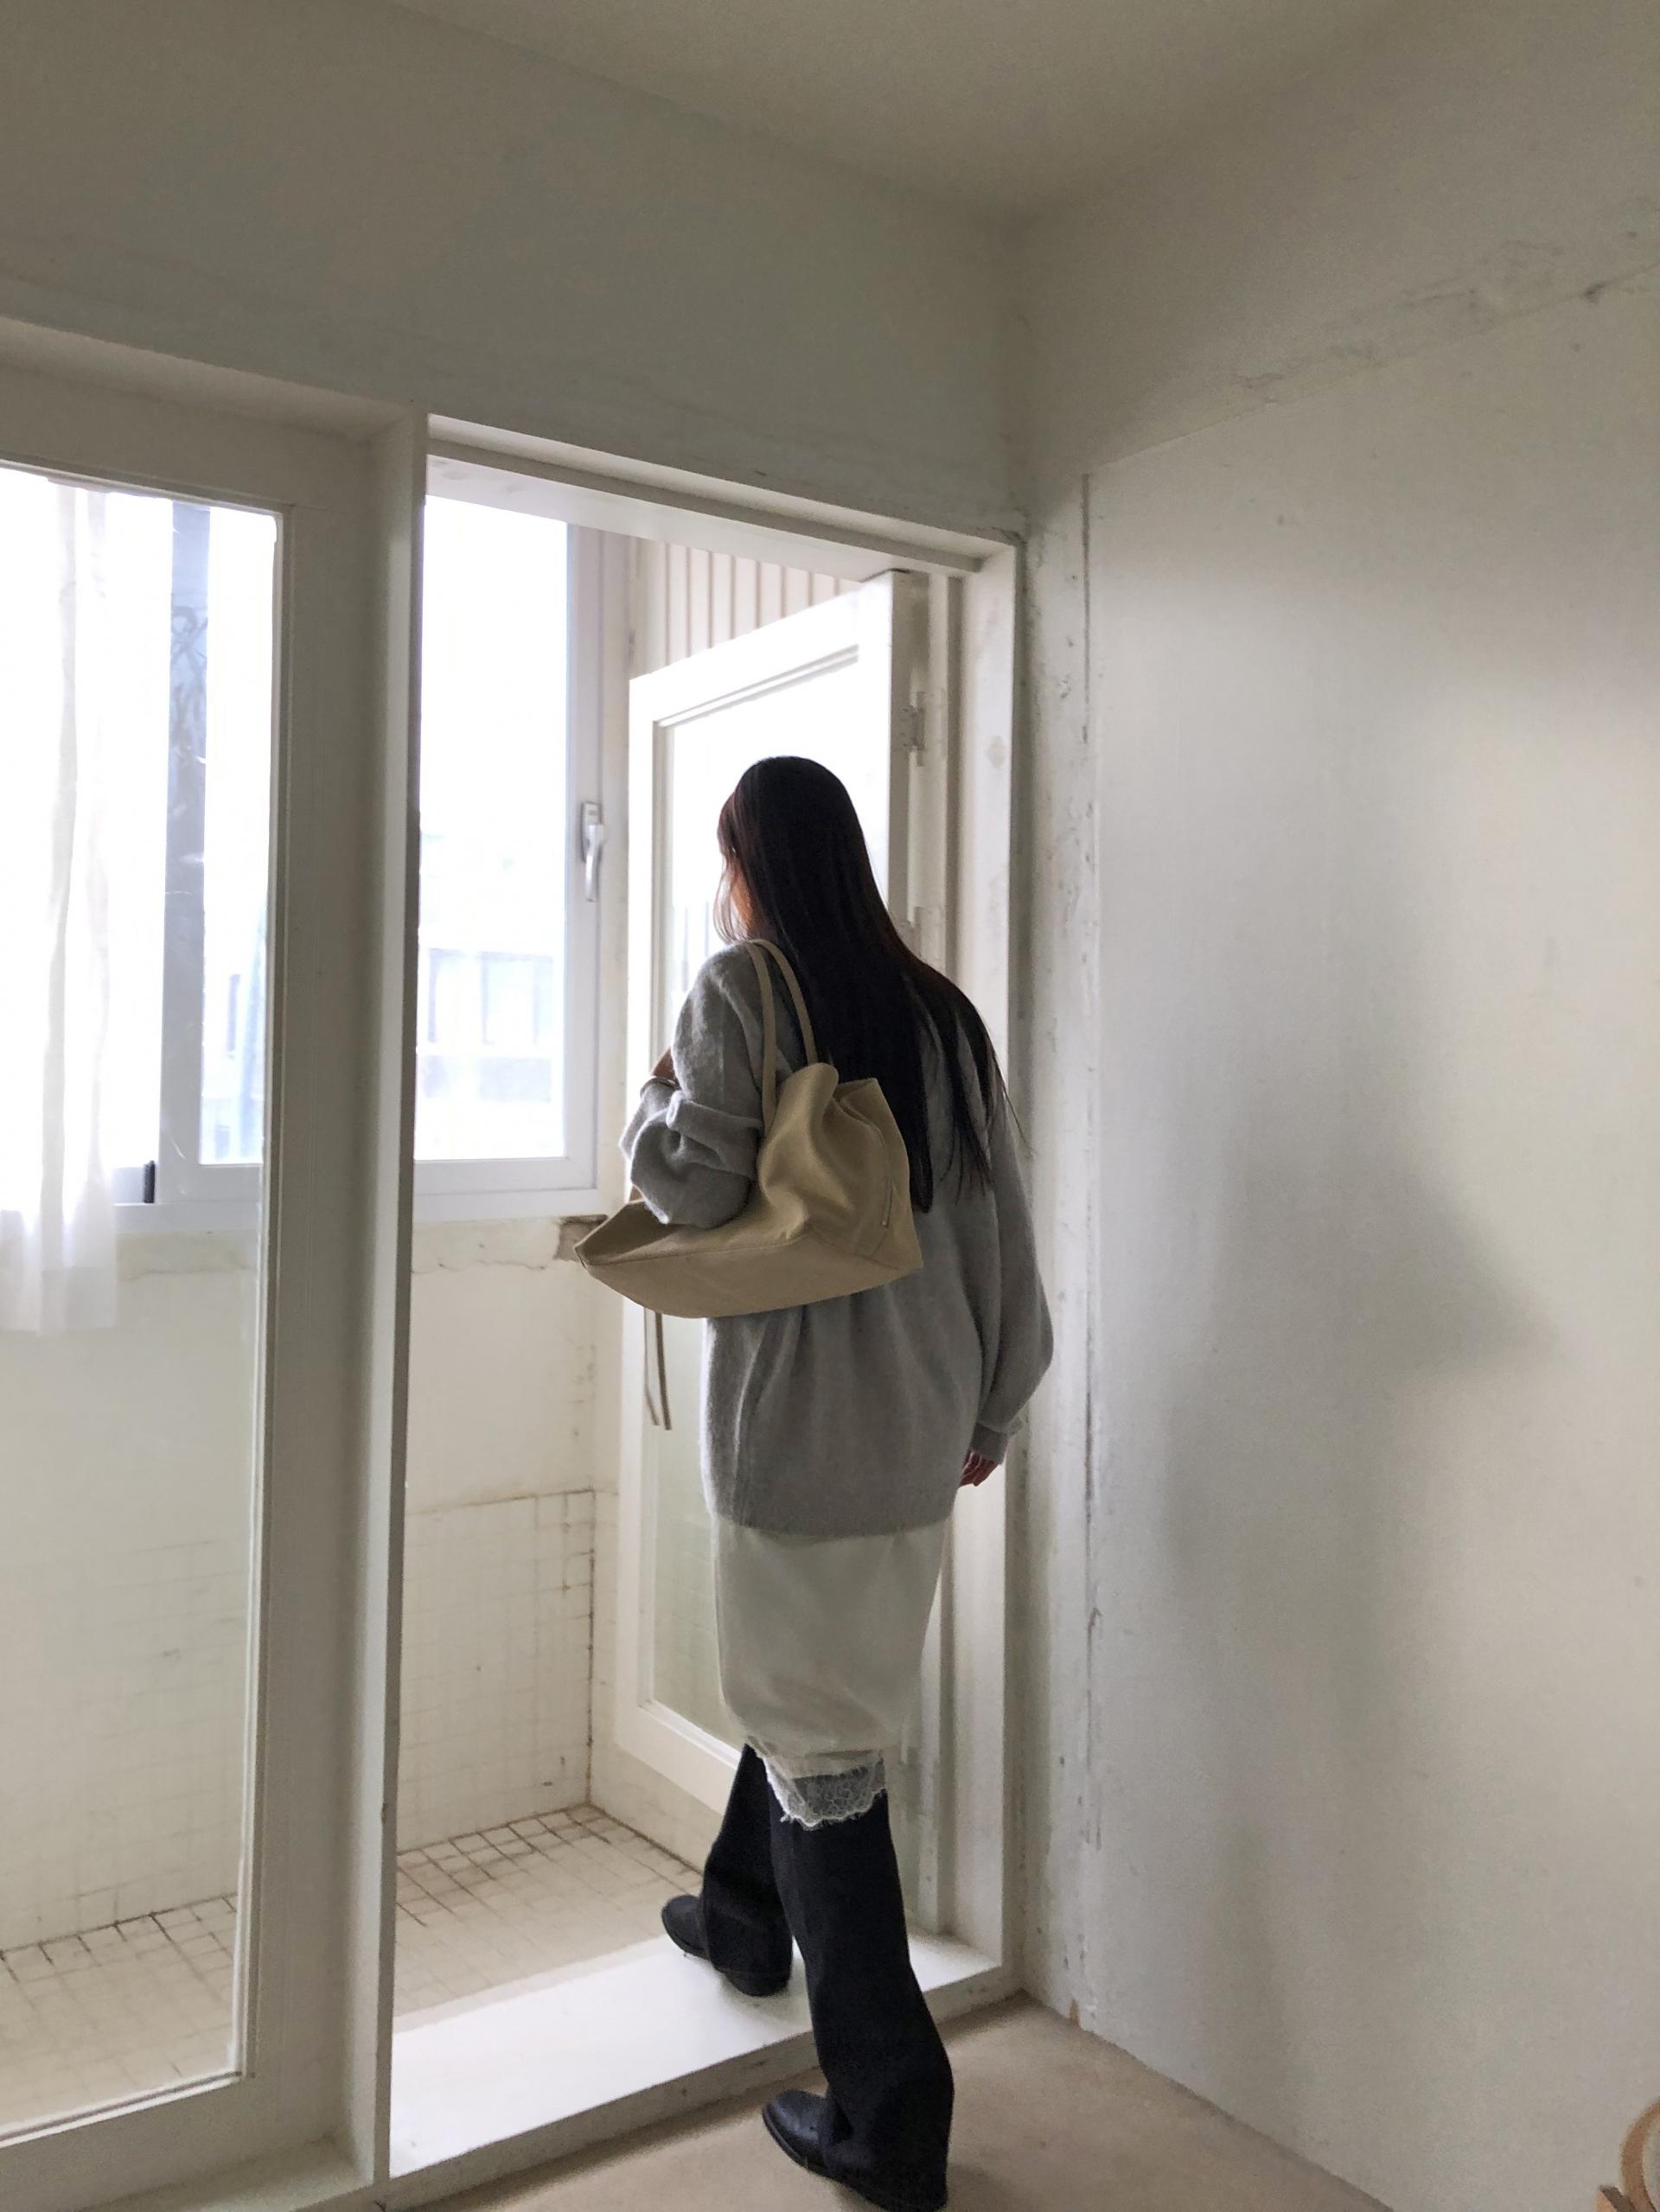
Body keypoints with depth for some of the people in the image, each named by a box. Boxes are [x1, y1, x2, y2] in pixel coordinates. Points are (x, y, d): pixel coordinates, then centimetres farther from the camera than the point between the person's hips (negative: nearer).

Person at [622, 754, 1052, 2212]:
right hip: (921, 1424, 7)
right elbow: (1000, 1221, 8)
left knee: (819, 1737, 2)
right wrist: (995, 1405, 17)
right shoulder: (938, 1010, 8)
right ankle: (748, 1912, 48)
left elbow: (698, 1190, -15)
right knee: (818, 1687, 25)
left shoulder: (743, 988, -8)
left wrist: (654, 1100, 6)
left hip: (798, 1421, -7)